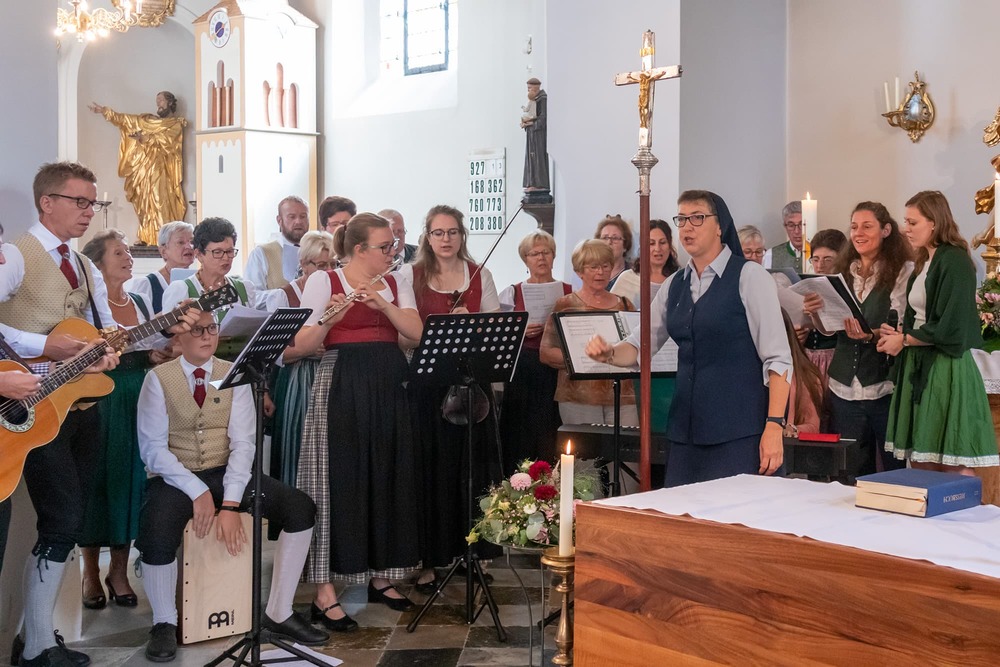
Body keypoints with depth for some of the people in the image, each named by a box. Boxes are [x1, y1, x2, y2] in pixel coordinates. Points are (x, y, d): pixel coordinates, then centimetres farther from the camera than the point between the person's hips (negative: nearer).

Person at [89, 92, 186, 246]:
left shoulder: (177, 124, 4)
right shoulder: (148, 119, 20)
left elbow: (164, 140, -12)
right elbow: (125, 119, 16)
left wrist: (144, 138, -18)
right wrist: (103, 110, 9)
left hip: (162, 169, -5)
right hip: (145, 169, 5)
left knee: (161, 204, -14)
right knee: (146, 204, 0)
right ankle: (146, 238, -1)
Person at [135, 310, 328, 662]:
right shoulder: (158, 379, -3)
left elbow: (243, 443, -5)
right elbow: (153, 448, -9)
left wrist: (229, 503, -18)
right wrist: (197, 492, -20)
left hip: (226, 473, 3)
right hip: (175, 477, -3)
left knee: (301, 508, -18)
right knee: (157, 533, -35)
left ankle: (279, 613, -3)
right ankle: (164, 623, -5)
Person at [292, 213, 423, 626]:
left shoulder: (396, 284, 14)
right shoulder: (324, 281, 0)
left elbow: (416, 332, -2)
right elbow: (299, 347, -7)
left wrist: (382, 302, -15)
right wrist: (329, 318, -25)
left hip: (389, 391, 5)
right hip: (341, 390, -5)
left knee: (387, 481, 9)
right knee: (337, 483, -6)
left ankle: (380, 577, 23)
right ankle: (324, 594, -1)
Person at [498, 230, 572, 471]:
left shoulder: (568, 292, 10)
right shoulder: (513, 292, 9)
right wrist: (520, 331, -9)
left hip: (555, 370, 0)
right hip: (521, 369, 0)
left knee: (551, 435, -3)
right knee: (519, 433, -3)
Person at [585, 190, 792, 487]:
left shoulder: (749, 277, -5)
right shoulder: (674, 285, 12)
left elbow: (777, 358, -10)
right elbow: (640, 346, 17)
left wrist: (774, 426, -17)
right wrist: (608, 354, -5)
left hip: (739, 432, -5)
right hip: (685, 430, 6)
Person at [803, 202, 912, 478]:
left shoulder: (903, 271, -3)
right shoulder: (843, 272, 14)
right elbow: (828, 329, 13)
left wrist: (871, 335, -30)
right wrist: (814, 313, -8)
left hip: (885, 386, -5)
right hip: (845, 387, 5)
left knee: (896, 469, -2)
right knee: (853, 474, 11)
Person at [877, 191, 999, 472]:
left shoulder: (955, 261, -12)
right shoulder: (924, 263, 16)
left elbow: (950, 327, -18)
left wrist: (903, 340, -7)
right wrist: (897, 333, 3)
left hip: (946, 369, -9)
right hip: (920, 366, 9)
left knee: (954, 468, -4)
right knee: (922, 464, 8)